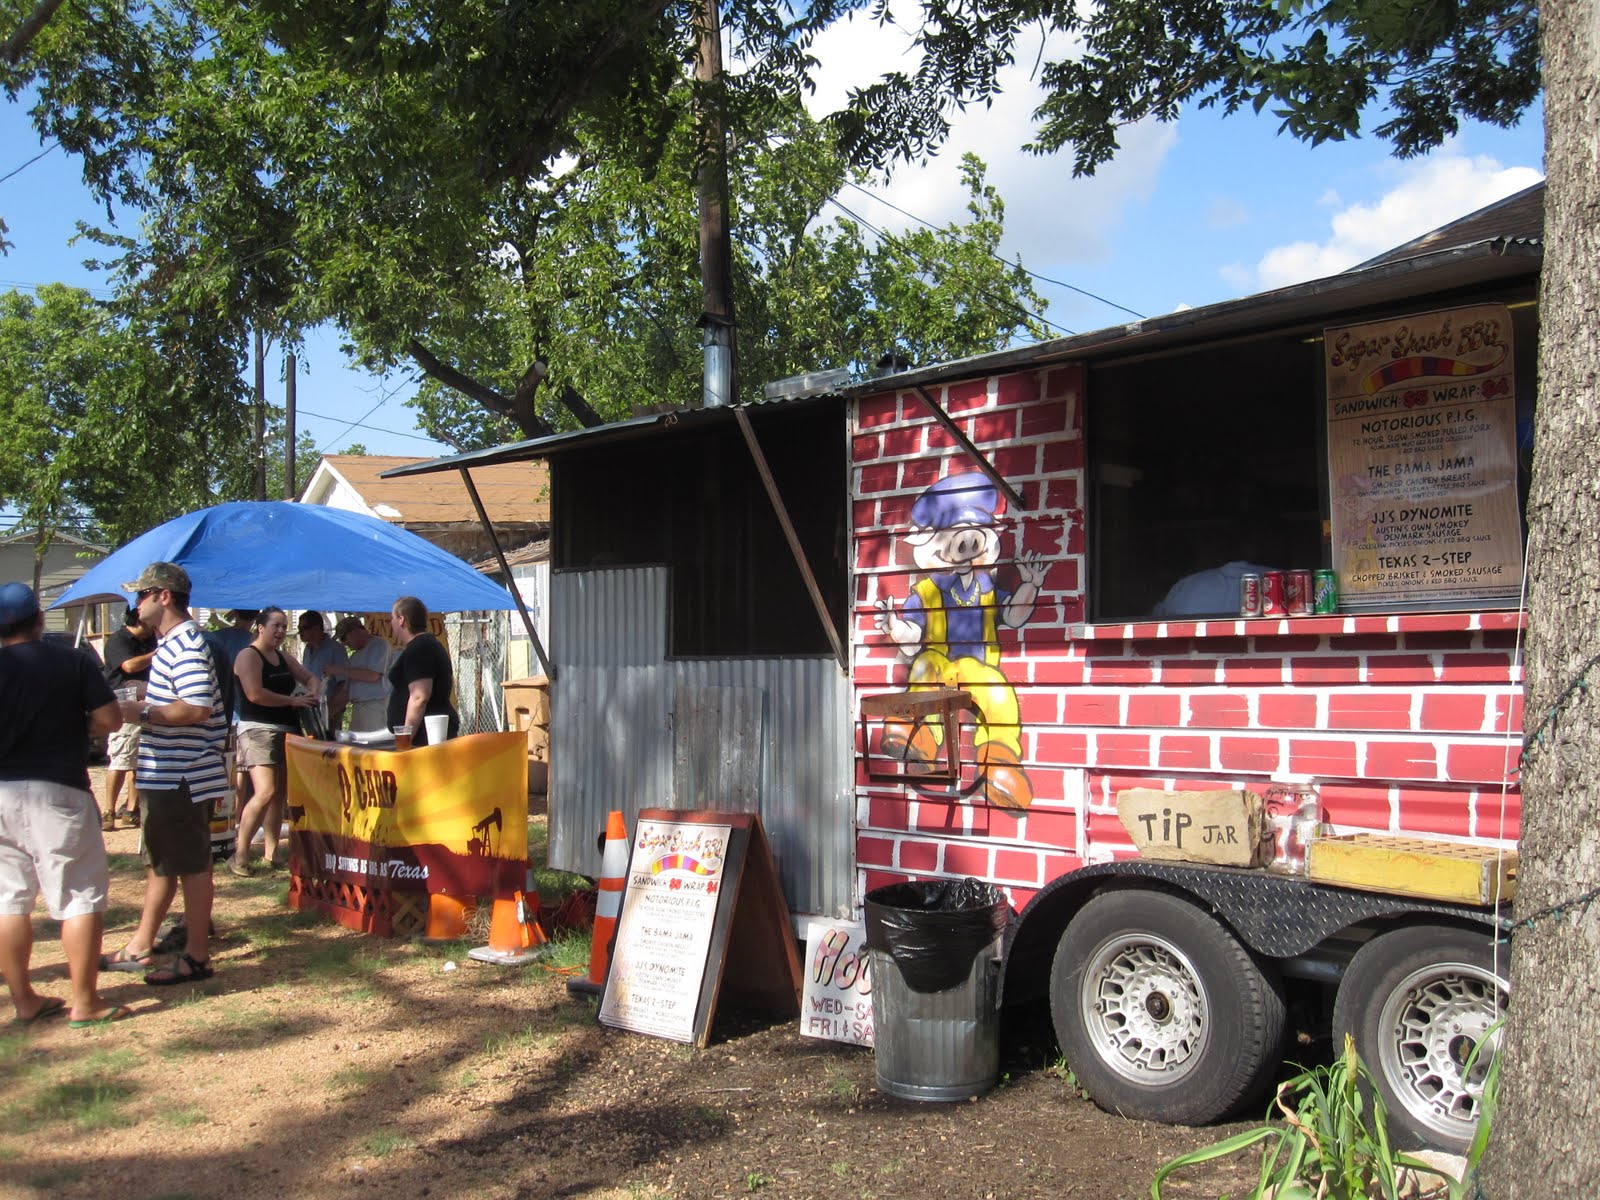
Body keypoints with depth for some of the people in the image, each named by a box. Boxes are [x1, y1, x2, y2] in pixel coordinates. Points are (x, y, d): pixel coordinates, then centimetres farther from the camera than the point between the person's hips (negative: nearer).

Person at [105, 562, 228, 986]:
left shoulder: (185, 645, -19)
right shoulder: (172, 641, 14)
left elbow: (197, 709, -29)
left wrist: (140, 713, -21)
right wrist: (141, 706, 11)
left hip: (183, 778, -11)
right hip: (164, 776, 11)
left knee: (191, 865, -1)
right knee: (159, 863, 18)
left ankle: (196, 956, 8)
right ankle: (140, 947, 29)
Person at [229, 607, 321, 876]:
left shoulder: (284, 657, 18)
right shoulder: (248, 655, -6)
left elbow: (311, 678, 25)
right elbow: (255, 694, -18)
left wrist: (314, 694, 2)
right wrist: (293, 700, -15)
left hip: (287, 731, 8)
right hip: (258, 730, -8)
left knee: (279, 795, 8)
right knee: (265, 793, -19)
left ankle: (270, 855, 13)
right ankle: (240, 856, -11)